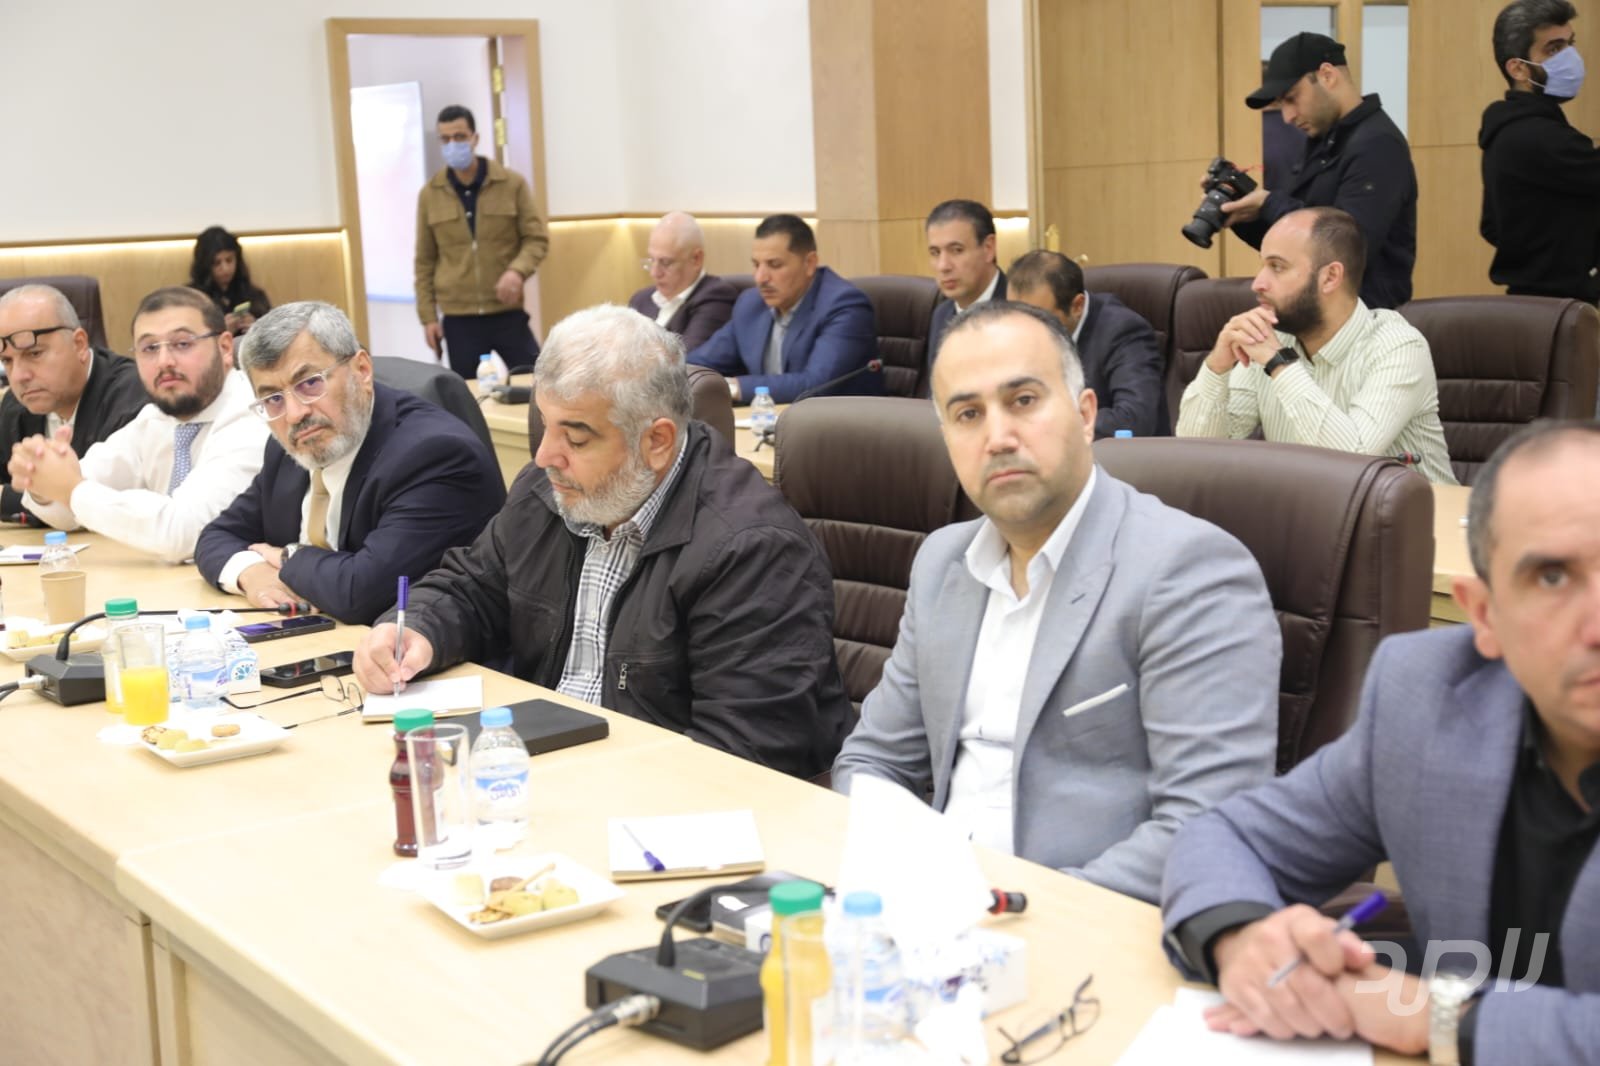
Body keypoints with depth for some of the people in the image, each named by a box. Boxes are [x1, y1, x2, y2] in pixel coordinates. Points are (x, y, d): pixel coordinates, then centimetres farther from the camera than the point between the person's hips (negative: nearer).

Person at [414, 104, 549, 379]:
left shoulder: (512, 184, 1)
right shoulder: (429, 194, 5)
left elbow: (536, 239, 1)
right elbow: (425, 261, 9)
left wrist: (517, 270, -19)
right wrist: (428, 316, 4)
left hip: (509, 313, -1)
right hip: (458, 319, 1)